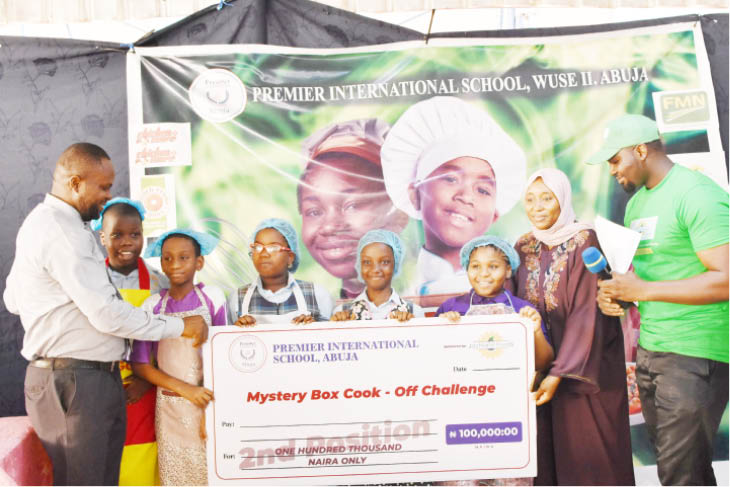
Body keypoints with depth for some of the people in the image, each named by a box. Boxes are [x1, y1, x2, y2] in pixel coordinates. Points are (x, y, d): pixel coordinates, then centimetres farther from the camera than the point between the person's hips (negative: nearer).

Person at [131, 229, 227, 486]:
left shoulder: (213, 297, -3)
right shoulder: (153, 305, -2)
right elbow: (140, 365, 0)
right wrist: (185, 389, -12)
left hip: (208, 400, -1)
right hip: (170, 406, 1)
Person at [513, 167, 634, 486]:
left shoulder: (583, 242, -11)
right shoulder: (524, 247, 5)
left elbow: (586, 313, -16)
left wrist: (560, 373, -21)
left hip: (585, 367, -4)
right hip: (541, 363, 4)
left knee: (589, 455, 3)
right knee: (547, 451, 8)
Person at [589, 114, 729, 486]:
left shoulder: (697, 194, -13)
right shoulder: (636, 202, 14)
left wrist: (642, 291, -19)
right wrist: (616, 294, 1)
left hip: (694, 354, -8)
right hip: (649, 350, 8)